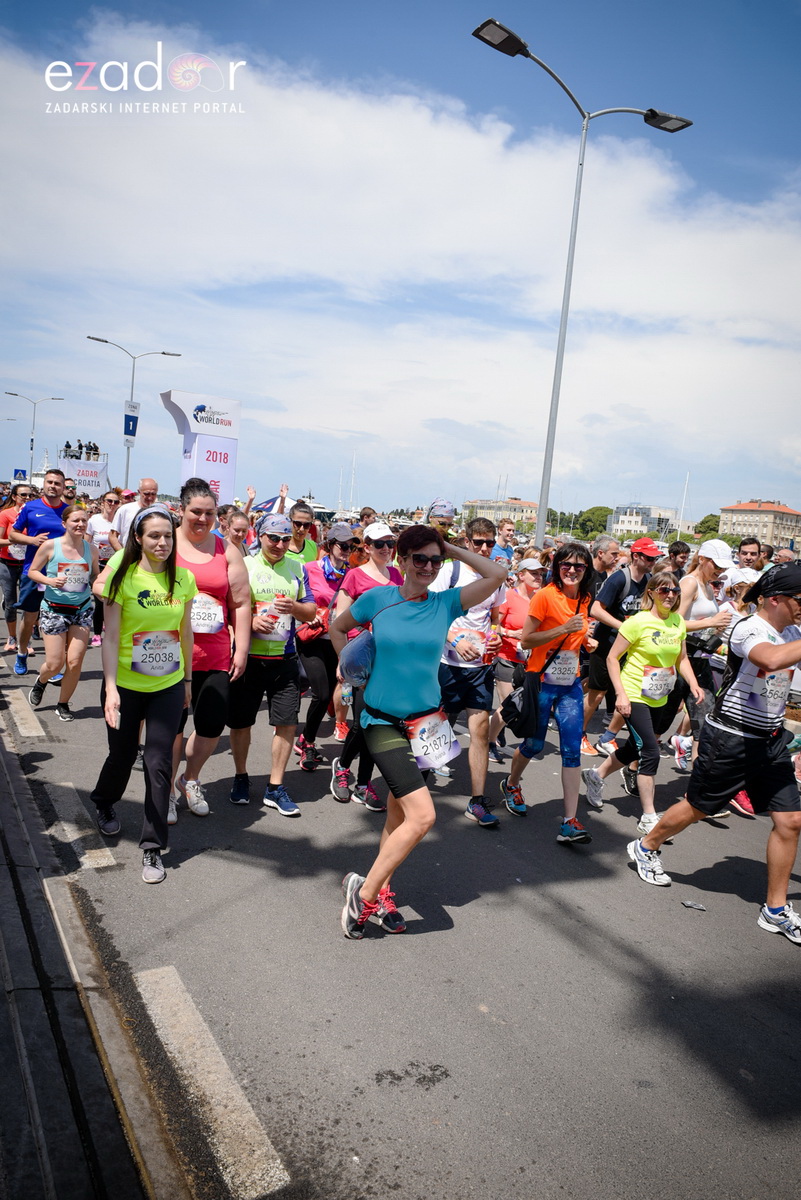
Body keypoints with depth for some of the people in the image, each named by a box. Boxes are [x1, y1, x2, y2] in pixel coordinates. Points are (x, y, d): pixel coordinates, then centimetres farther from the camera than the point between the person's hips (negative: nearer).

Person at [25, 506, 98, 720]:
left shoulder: (91, 549, 1)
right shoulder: (50, 546, -7)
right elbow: (32, 571, 1)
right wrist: (50, 581, -17)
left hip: (82, 610, 2)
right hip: (54, 609, -2)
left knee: (75, 662, -4)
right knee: (55, 664, -1)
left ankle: (63, 704, 18)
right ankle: (41, 682, 36)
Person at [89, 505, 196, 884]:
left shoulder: (183, 579, -1)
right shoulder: (123, 577, -11)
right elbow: (110, 635, -12)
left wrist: (188, 678, 12)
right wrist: (111, 688, -19)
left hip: (168, 686, 2)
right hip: (126, 685, -1)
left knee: (159, 762, -2)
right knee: (123, 755, 15)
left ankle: (153, 847, 10)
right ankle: (104, 804, 49)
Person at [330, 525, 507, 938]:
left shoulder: (446, 603, -2)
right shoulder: (377, 599, -5)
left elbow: (497, 574, -9)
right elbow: (337, 628, 11)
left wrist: (452, 550, -5)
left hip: (424, 720, 4)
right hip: (382, 720, -4)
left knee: (399, 814, 16)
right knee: (422, 815, -15)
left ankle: (380, 891, 34)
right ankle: (365, 891, 1)